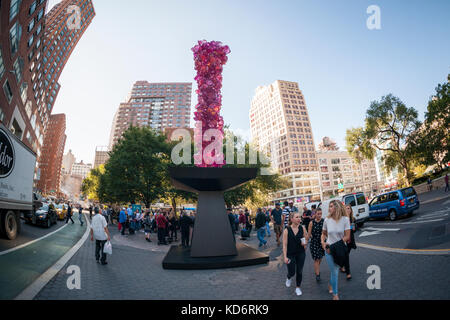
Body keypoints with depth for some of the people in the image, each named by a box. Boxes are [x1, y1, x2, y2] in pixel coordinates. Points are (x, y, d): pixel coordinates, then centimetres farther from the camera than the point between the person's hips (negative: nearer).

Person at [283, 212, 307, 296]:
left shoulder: (302, 228, -6)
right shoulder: (287, 230, -14)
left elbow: (306, 239, 8)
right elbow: (284, 245, -11)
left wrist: (305, 242, -14)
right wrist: (285, 257, -15)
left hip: (301, 253, 2)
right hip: (290, 254, -2)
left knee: (299, 272, 10)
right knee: (292, 272, 6)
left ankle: (298, 287, 33)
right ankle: (289, 278, 42)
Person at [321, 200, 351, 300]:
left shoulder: (345, 219, -12)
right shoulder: (327, 220, -6)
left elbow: (347, 236, -12)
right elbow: (323, 234, 9)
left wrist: (335, 246, -18)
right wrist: (323, 242, -10)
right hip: (329, 249, 0)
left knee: (335, 270, 17)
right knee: (334, 272, 2)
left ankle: (331, 284, 47)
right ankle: (335, 294, 21)